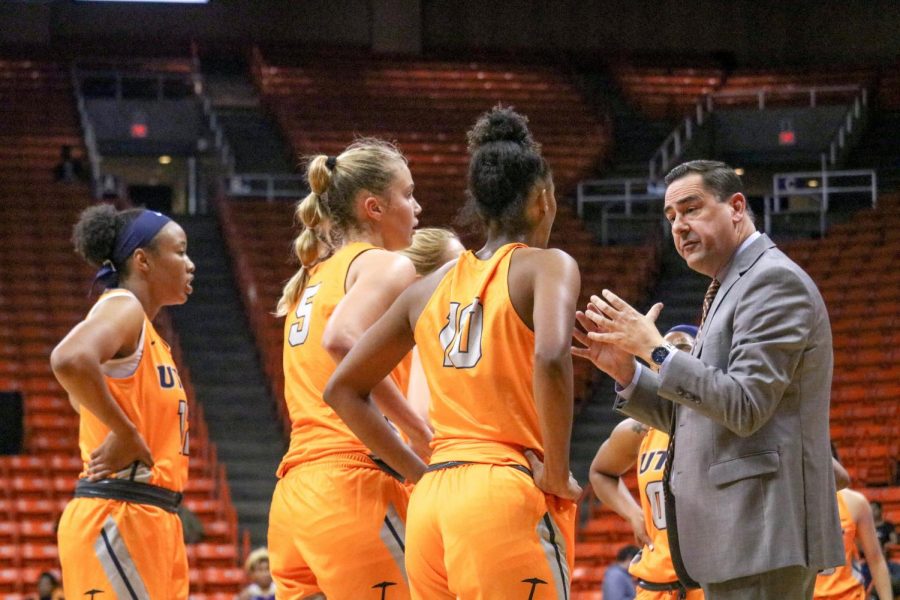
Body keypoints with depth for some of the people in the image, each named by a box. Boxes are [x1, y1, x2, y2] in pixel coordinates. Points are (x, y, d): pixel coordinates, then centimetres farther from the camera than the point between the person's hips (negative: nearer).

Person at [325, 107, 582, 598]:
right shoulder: (544, 266, -1)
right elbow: (550, 358, -22)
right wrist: (557, 474, -12)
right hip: (507, 500, -6)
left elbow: (342, 389, 20)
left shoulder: (430, 288, 16)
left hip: (432, 503, 7)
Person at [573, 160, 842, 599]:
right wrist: (625, 371, 7)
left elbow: (744, 407, -19)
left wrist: (655, 348, -14)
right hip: (737, 534, 10)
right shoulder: (731, 289, 21)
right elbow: (691, 417, 21)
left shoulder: (775, 281, -10)